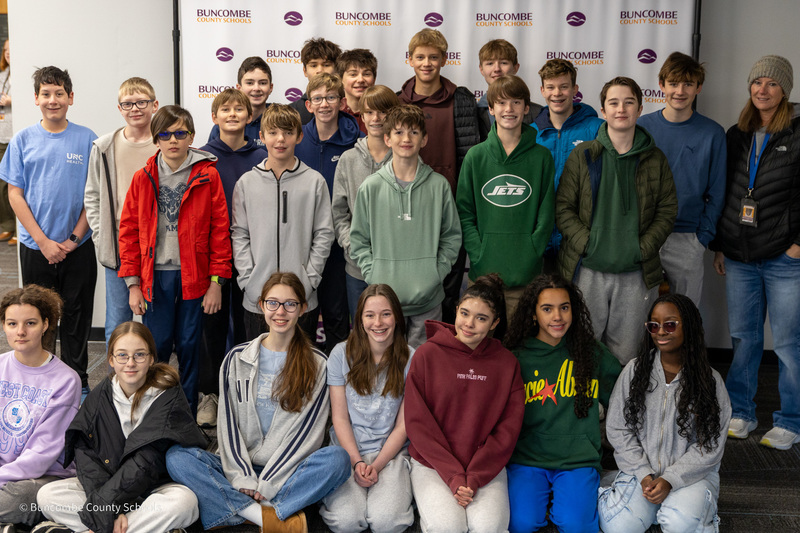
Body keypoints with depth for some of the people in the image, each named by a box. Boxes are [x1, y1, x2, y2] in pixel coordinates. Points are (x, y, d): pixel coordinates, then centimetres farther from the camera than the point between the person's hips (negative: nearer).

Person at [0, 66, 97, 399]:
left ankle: (77, 382, 21)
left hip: (78, 248, 0)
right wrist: (44, 241, -9)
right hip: (35, 247, 1)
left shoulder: (86, 139, 0)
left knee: (76, 318, 7)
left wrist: (73, 239, -8)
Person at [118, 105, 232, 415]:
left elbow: (220, 230, -1)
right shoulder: (143, 179, 4)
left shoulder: (208, 176, -1)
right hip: (155, 276, 1)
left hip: (194, 277, -1)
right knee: (155, 348, 2)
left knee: (189, 348, 7)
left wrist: (216, 281, -4)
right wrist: (133, 283, 1)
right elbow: (128, 231, 6)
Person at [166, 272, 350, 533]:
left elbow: (307, 431, -4)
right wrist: (243, 478, -12)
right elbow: (228, 423, 2)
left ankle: (234, 509, -28)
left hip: (287, 473, -2)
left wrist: (268, 483, -13)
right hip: (239, 470, 2)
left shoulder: (317, 364, 3)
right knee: (176, 457, -23)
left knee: (338, 458, -31)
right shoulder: (236, 359, 9)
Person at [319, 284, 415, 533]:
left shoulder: (411, 360, -3)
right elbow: (340, 417, 0)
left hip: (391, 452, 0)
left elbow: (404, 425, -1)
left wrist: (376, 466, -11)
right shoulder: (342, 354, -1)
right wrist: (357, 462, -11)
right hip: (347, 450, 1)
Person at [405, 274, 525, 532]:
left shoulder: (507, 363, 3)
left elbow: (507, 430, 0)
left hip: (487, 467, 1)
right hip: (432, 463, -1)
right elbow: (418, 423, -6)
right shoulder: (427, 355, -2)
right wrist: (454, 477, -13)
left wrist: (474, 478, -12)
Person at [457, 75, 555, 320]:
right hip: (484, 272, 0)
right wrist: (478, 255, -7)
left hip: (527, 276, 0)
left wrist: (531, 254, -7)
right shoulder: (476, 156, 6)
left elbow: (546, 215, 5)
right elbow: (464, 212, 4)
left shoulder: (541, 157, 5)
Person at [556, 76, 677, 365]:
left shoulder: (655, 159, 7)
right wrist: (587, 243, -12)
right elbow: (563, 208, 1)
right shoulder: (583, 155, 3)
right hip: (587, 270, -1)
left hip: (636, 274, 1)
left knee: (626, 354, 8)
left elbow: (667, 211, 7)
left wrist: (642, 248, -6)